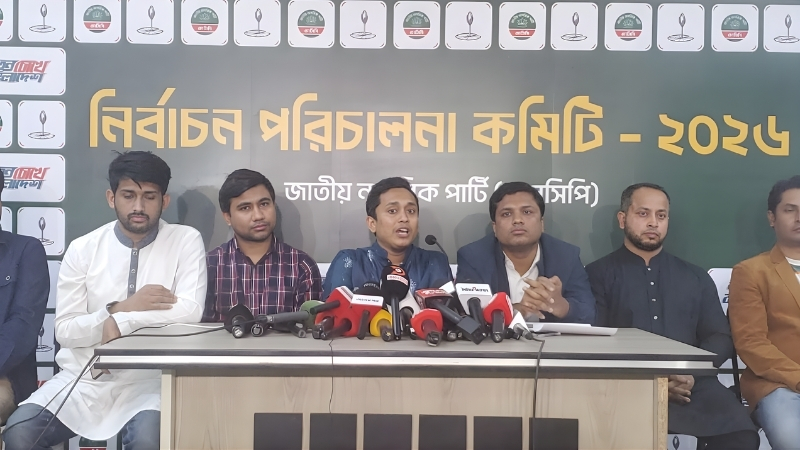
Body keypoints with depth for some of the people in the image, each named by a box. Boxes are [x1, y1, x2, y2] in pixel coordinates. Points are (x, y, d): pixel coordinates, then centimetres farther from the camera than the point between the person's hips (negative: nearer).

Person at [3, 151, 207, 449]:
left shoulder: (186, 241, -4)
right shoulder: (82, 249, 3)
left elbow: (190, 311, -17)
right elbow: (65, 331, -1)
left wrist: (119, 322, -14)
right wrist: (121, 307, -16)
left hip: (149, 380, -3)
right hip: (84, 377, 3)